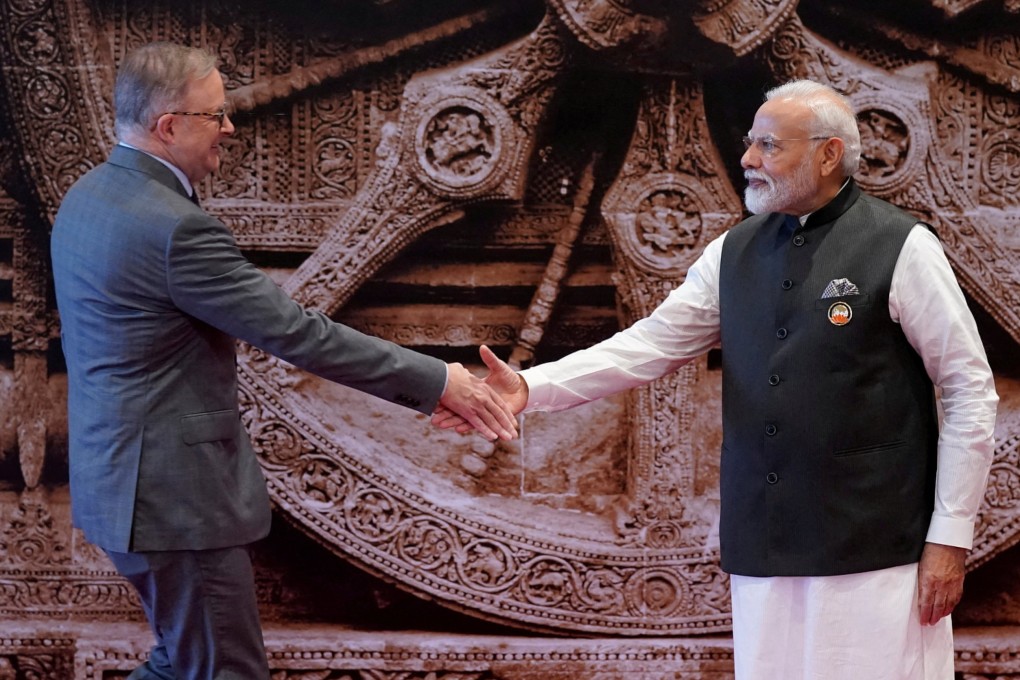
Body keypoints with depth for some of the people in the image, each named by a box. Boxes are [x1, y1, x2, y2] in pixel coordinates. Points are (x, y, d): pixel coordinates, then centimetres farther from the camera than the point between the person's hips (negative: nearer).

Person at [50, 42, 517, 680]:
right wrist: (436, 381, -18)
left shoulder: (87, 197, 6)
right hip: (174, 492, -10)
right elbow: (298, 334, -24)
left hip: (124, 474, 10)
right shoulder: (175, 228, -24)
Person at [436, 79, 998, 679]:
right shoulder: (735, 253, 11)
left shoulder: (901, 247, -5)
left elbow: (971, 390, -3)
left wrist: (950, 537, -6)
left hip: (874, 554, -4)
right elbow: (651, 344, 7)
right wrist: (531, 388, -6)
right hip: (764, 553, 5)